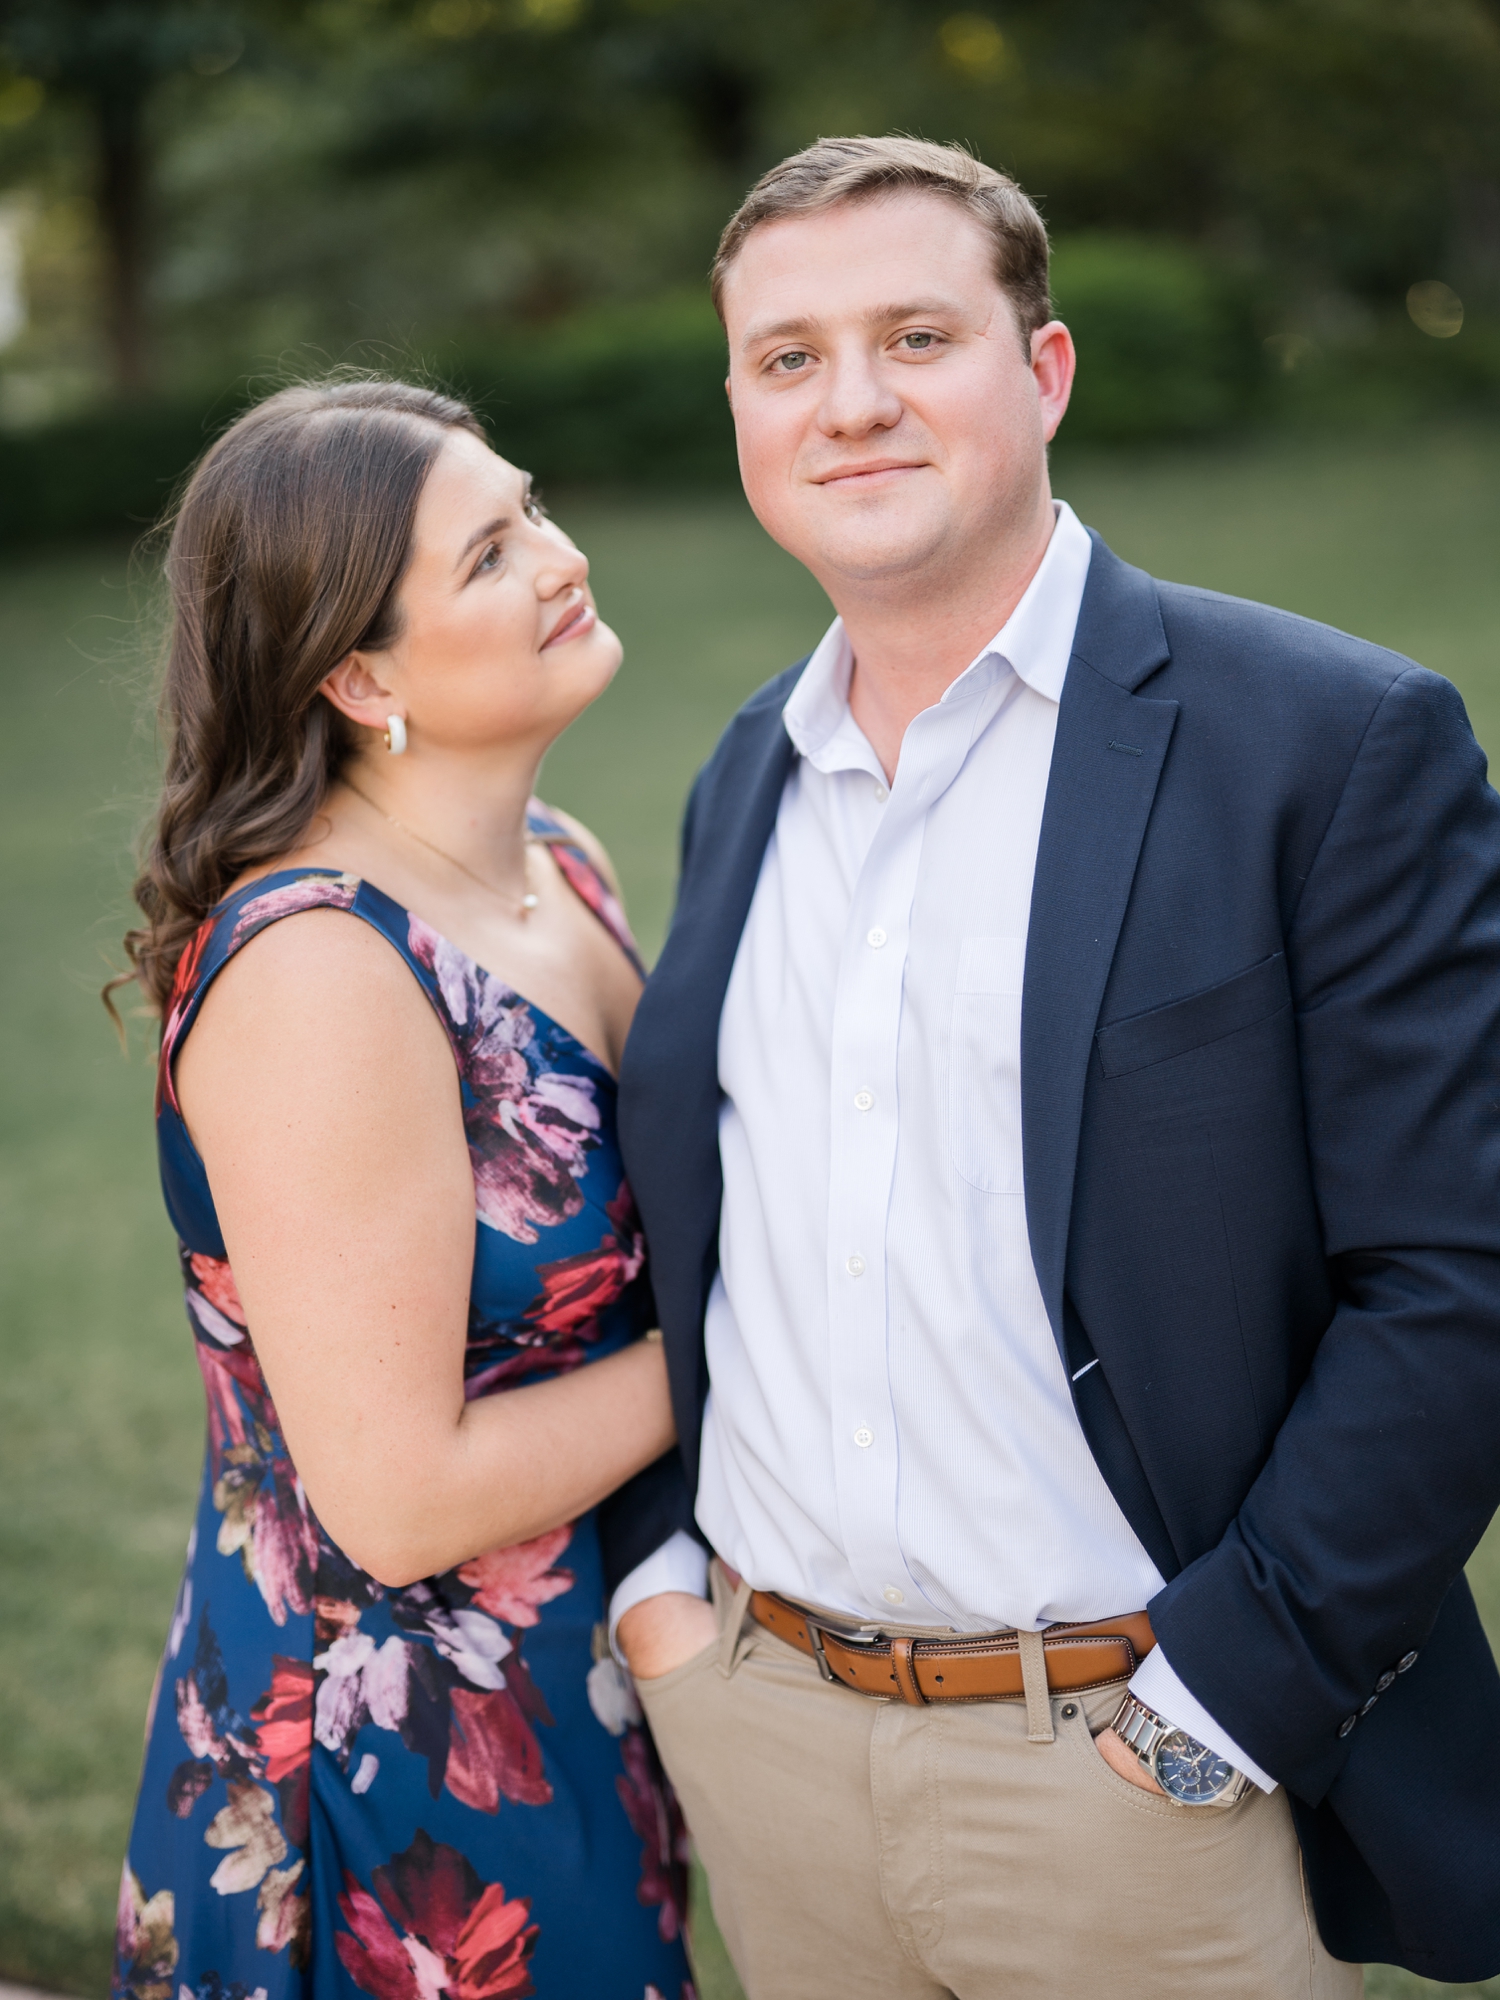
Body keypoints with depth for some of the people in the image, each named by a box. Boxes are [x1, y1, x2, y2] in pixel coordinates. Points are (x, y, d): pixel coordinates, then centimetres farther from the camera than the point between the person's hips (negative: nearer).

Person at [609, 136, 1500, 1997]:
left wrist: (1212, 1702, -16)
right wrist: (650, 1570, 5)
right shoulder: (746, 775, 8)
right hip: (764, 1735, 5)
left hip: (1127, 1762, -5)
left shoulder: (1338, 743, -10)